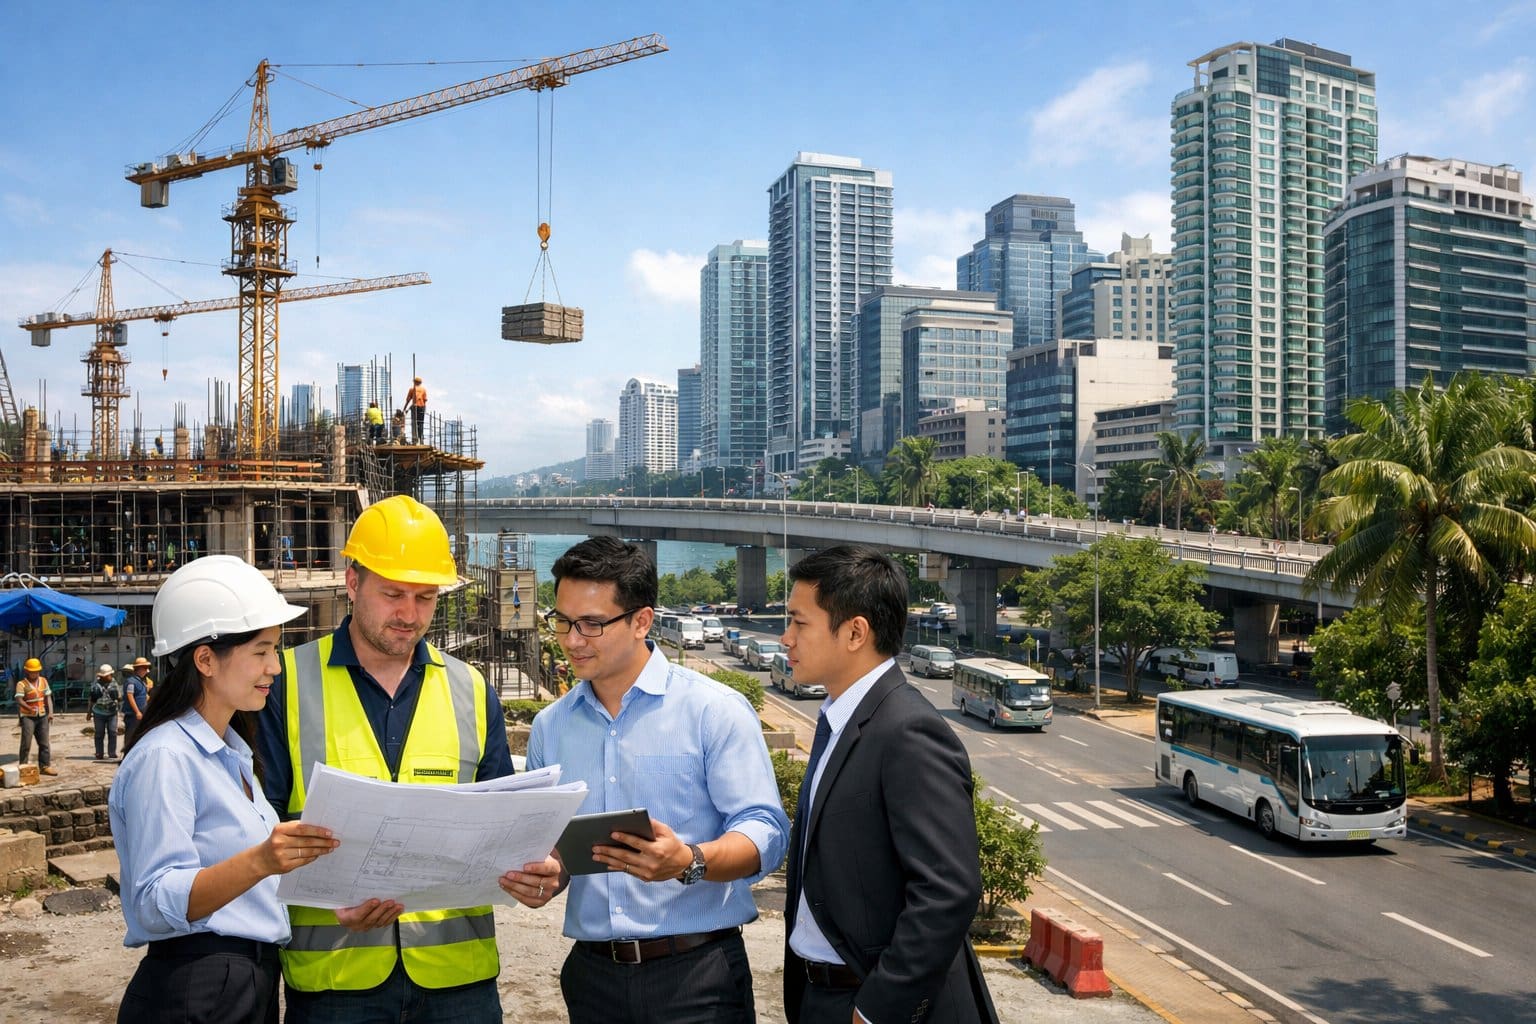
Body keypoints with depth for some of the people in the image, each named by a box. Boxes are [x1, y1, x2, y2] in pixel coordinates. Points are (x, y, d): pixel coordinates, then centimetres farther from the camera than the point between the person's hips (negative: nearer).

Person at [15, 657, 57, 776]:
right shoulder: (21, 684, -8)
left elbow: (48, 697, 9)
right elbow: (19, 700, -19)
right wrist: (29, 708, -34)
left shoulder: (43, 680, 9)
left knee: (44, 742, 8)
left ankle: (44, 766, 15)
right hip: (28, 717, -5)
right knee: (26, 743, -7)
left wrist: (50, 712, -3)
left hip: (42, 716, 5)